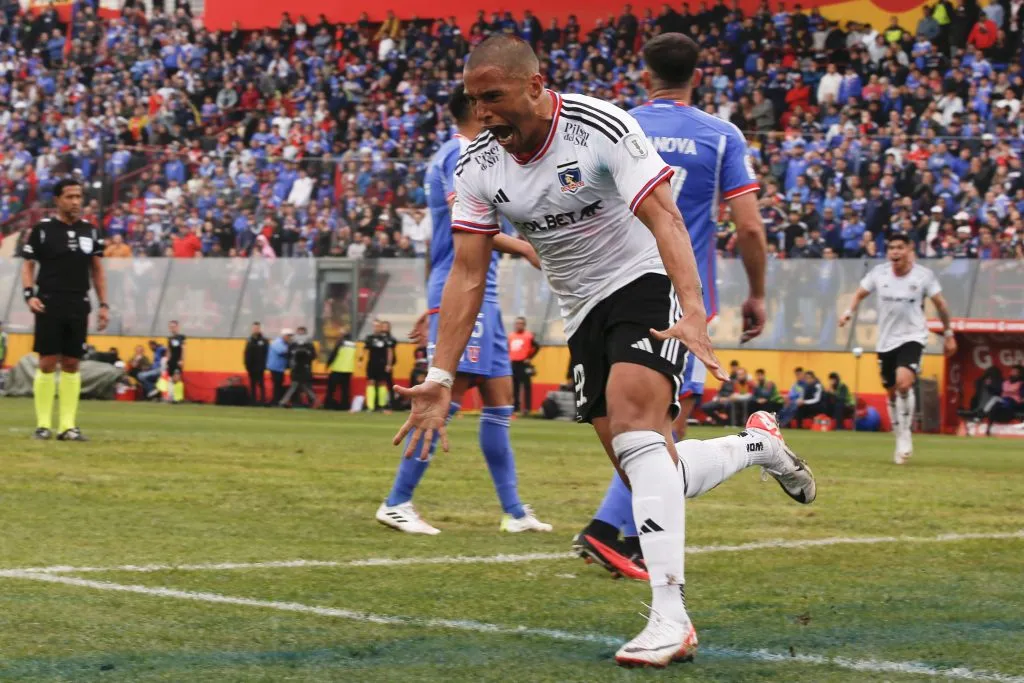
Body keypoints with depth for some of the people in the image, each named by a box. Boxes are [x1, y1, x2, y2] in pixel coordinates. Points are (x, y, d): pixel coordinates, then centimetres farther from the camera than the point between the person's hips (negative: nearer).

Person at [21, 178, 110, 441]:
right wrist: (29, 295, -12)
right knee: (48, 362, -6)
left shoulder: (90, 231, 10)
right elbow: (28, 265, 3)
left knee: (72, 364, 3)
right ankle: (43, 424, -1)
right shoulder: (42, 229, 0)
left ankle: (68, 425, 5)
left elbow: (97, 270, 16)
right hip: (49, 305, -3)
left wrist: (104, 304, 9)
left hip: (79, 307, 3)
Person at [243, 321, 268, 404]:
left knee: (261, 384, -4)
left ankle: (263, 400, -4)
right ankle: (253, 400, 9)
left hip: (260, 366, -4)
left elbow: (265, 354, -5)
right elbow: (247, 354, 8)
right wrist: (247, 364, -1)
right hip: (251, 366, 4)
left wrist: (264, 365, -12)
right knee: (252, 384, 7)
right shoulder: (249, 340, 10)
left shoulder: (263, 340, -2)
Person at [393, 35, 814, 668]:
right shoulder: (478, 166, -1)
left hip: (647, 284, -6)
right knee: (650, 478, -1)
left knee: (634, 420, -30)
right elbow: (468, 275, -1)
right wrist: (441, 378, -9)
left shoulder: (601, 127, -18)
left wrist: (693, 312, -40)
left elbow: (664, 218, -26)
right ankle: (758, 446, 31)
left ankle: (671, 619, -35)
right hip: (585, 313, 6)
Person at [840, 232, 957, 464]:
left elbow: (940, 303, 5)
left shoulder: (923, 275, -6)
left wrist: (948, 334, 10)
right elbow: (861, 293, 13)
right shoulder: (879, 273, -1)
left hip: (912, 337, -4)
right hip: (886, 341, 4)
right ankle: (901, 442, 26)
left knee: (904, 382, -27)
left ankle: (905, 434, -12)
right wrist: (849, 312, -6)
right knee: (892, 393, 10)